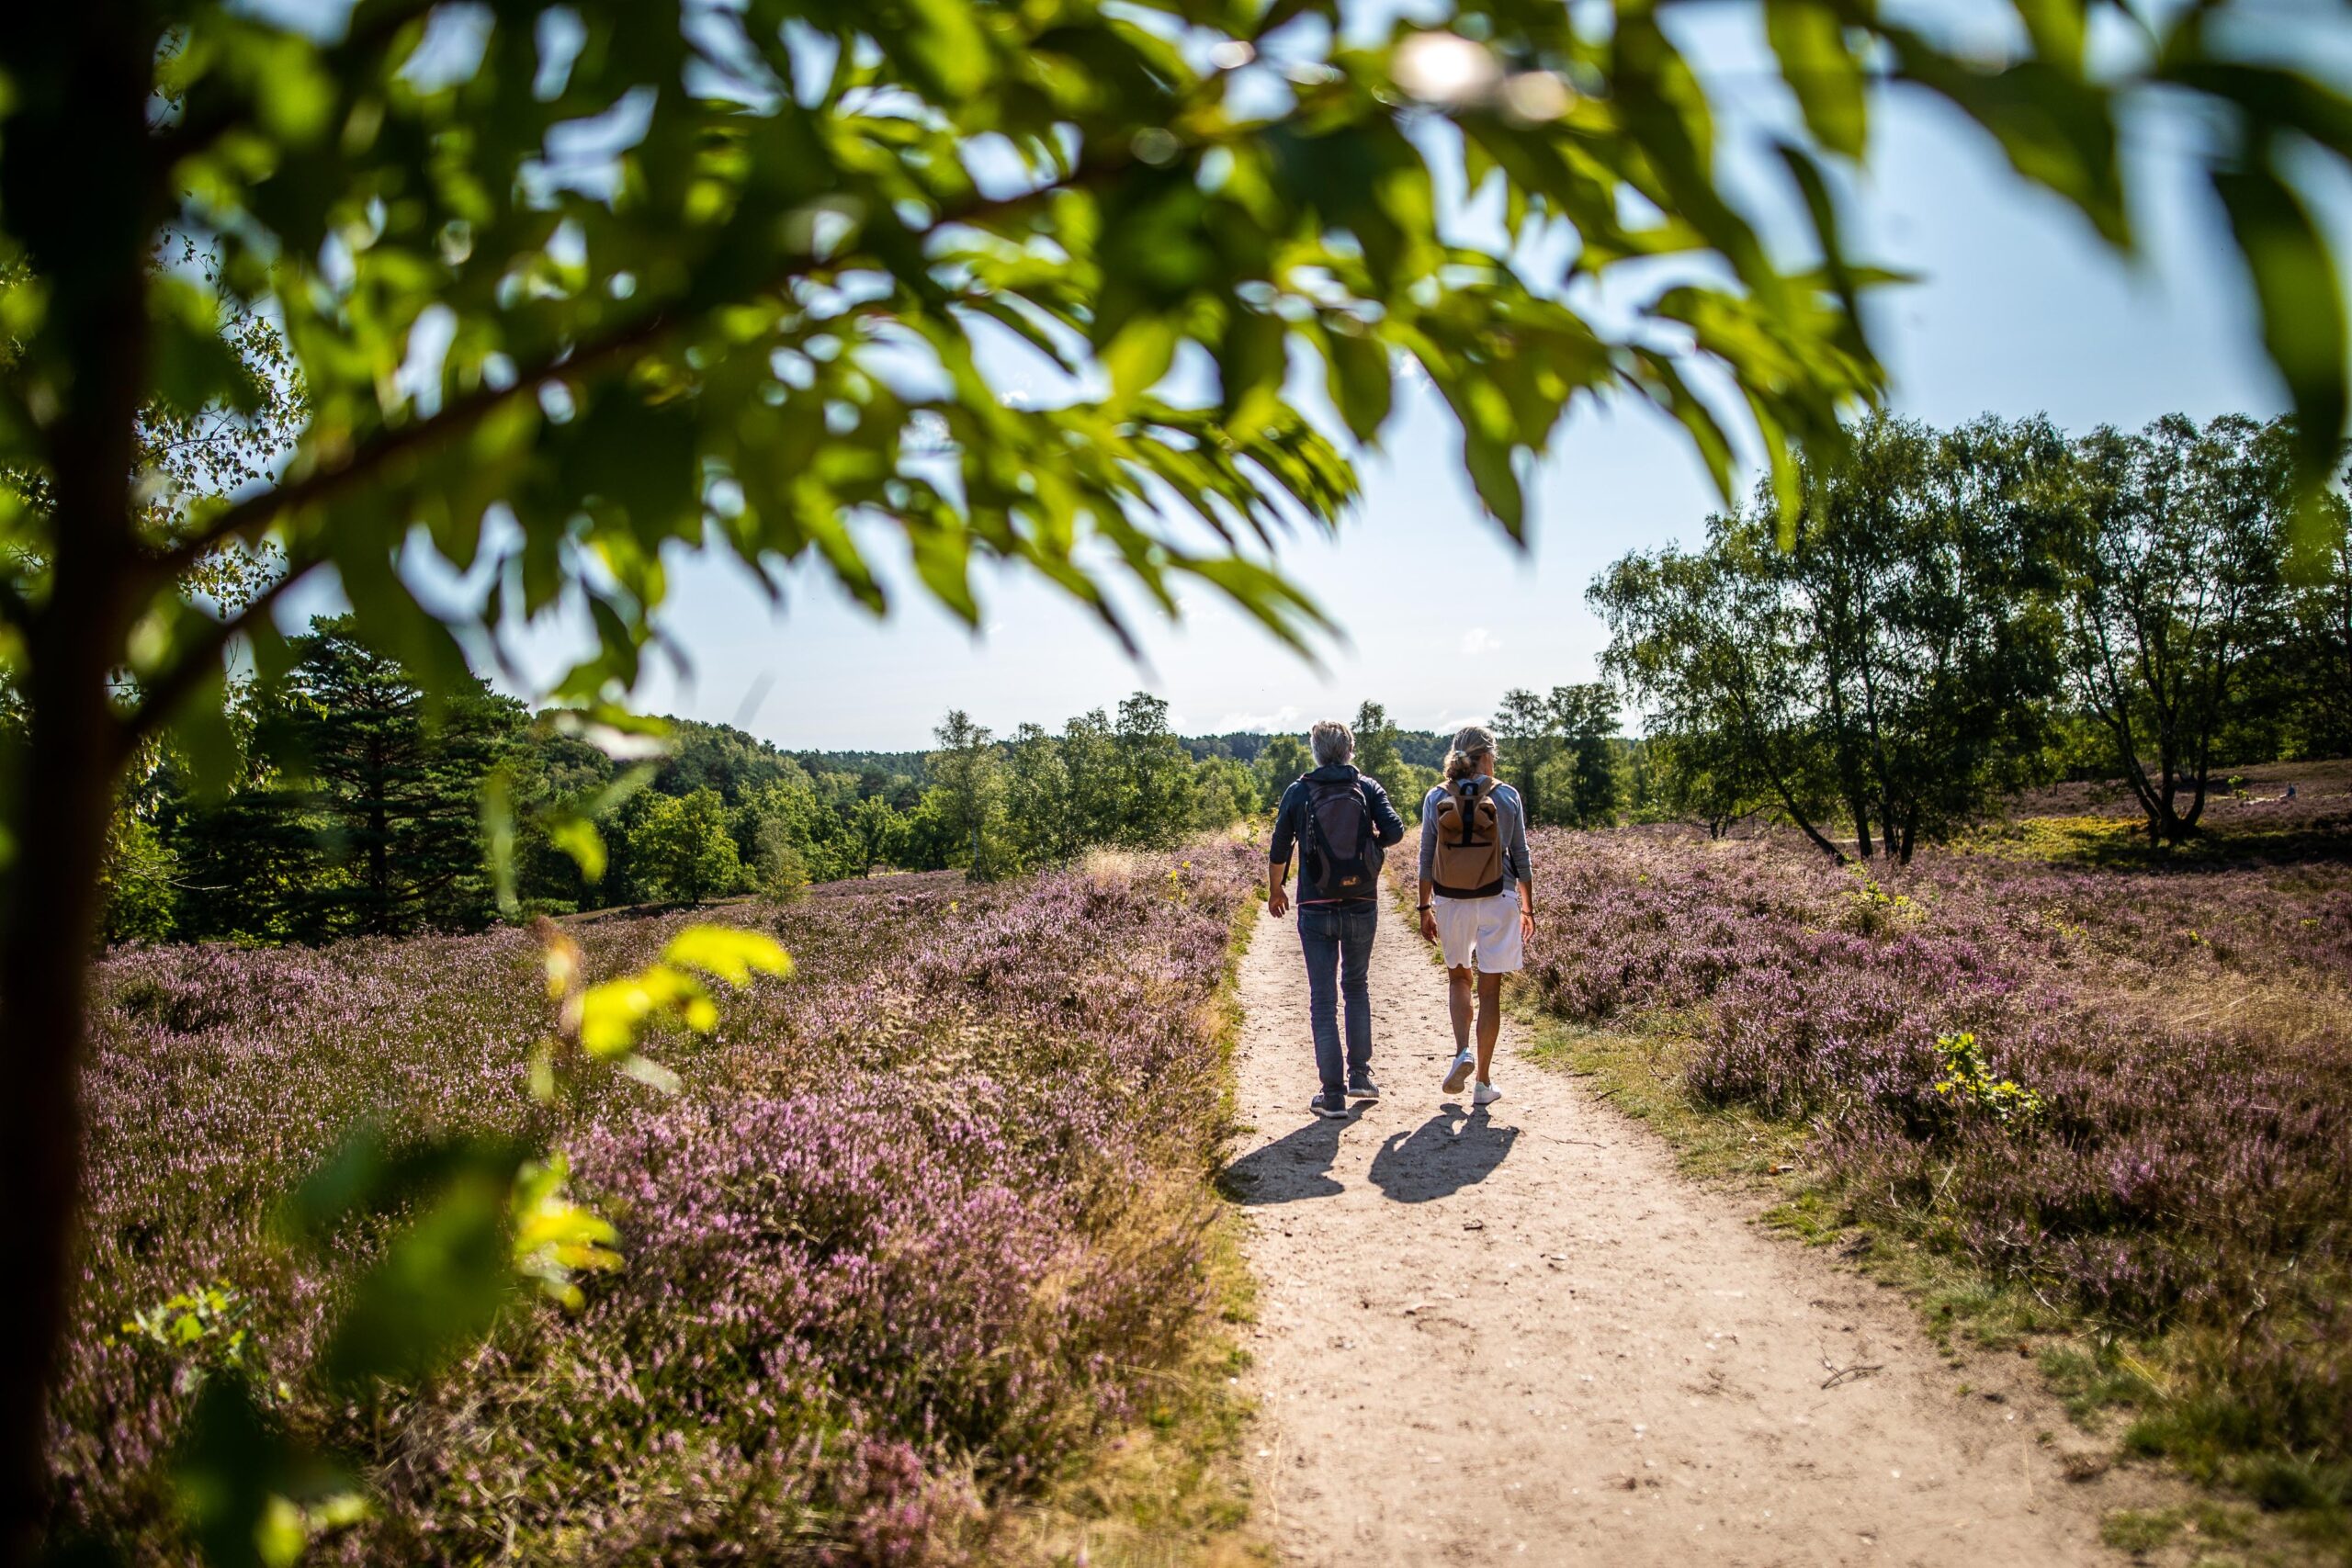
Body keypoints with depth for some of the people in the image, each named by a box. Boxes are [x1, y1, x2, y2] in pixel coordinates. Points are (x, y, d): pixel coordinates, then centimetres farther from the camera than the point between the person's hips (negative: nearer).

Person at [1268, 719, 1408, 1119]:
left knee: (1323, 999, 4)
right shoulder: (1368, 788, 0)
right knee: (1357, 987, 21)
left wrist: (1275, 890, 18)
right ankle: (1360, 1075, 20)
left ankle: (1332, 1094, 4)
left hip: (1316, 910, -1)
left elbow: (1279, 850, 2)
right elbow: (1395, 830, -12)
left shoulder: (1298, 792, 0)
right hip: (1362, 907, 1)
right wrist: (1370, 842, 10)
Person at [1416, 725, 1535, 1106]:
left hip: (1451, 902, 2)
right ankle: (1484, 1083, 11)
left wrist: (1425, 908, 11)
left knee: (1459, 977, 22)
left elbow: (1426, 859, 2)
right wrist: (1528, 908, 10)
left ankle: (1462, 1051, 0)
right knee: (1490, 989, 6)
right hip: (1497, 902, -1)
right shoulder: (1507, 796, -4)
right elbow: (1521, 858, 1)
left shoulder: (1436, 798, -1)